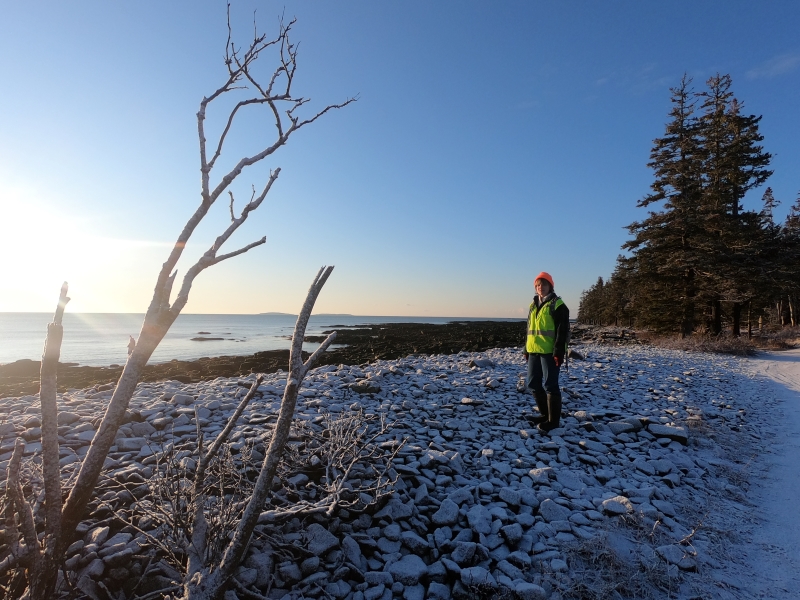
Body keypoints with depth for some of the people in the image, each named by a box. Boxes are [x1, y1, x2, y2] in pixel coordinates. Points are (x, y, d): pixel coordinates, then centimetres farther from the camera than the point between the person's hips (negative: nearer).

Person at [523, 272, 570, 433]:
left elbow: (562, 331, -12)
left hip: (549, 352, -8)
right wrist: (526, 349, 17)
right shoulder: (533, 305, 15)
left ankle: (553, 420, 10)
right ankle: (545, 414, 28)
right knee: (532, 383, 12)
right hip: (534, 351, 8)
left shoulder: (557, 305, -7)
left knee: (550, 385, -2)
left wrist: (559, 352, -18)